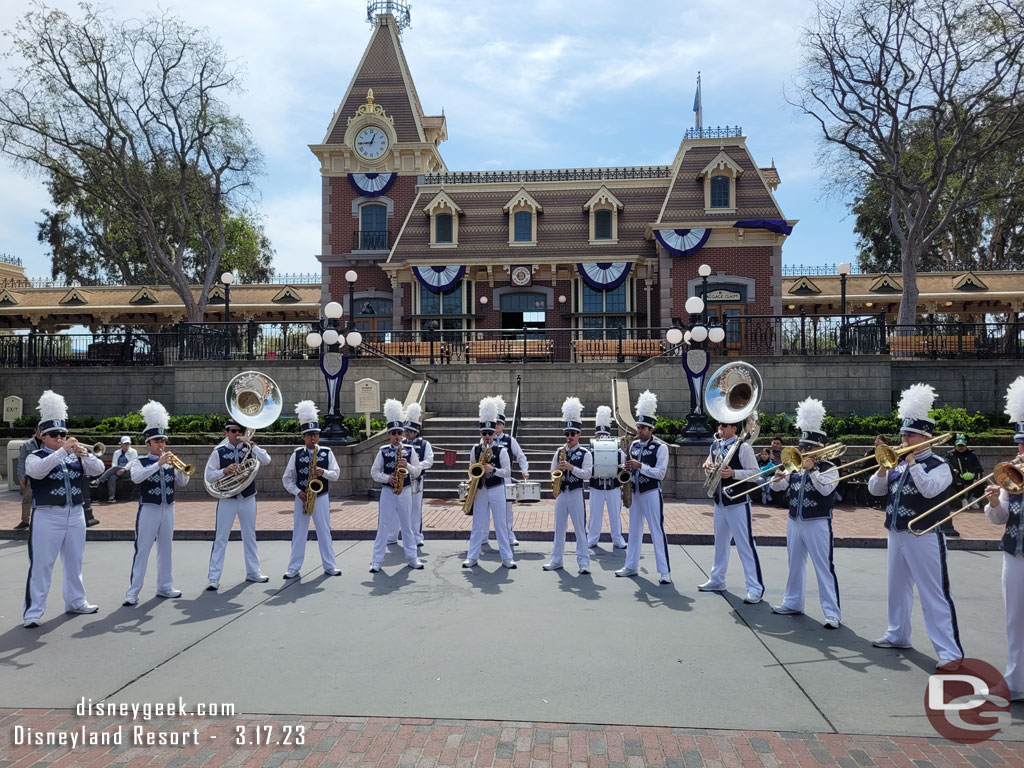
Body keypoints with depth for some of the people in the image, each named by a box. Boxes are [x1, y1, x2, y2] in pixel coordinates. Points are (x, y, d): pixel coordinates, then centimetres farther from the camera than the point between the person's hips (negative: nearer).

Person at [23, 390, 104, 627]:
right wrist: (62, 450, -29)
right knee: (41, 566, -2)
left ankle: (76, 602, 27)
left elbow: (98, 469, -3)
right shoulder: (35, 457, -1)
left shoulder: (76, 456, 9)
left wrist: (84, 453, -20)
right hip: (47, 517, -4)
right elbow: (36, 471, -23)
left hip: (75, 516, 4)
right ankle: (33, 612, 4)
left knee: (74, 563, 15)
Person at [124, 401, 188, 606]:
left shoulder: (170, 462, 8)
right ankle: (133, 592, 3)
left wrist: (180, 468, -15)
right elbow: (136, 477, -24)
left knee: (165, 549, 12)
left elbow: (183, 482, 4)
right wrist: (158, 463, -29)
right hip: (148, 510, -5)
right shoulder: (140, 463, -4)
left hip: (168, 510, 5)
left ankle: (164, 587, 22)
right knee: (142, 551, -3)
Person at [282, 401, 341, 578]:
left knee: (324, 531, 5)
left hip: (321, 497, 0)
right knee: (299, 532, 4)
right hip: (301, 498, 0)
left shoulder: (327, 453, 1)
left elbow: (336, 474, 0)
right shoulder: (296, 454, 1)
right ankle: (294, 568, 11)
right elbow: (287, 478, 3)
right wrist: (298, 492, -11)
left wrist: (324, 472, -19)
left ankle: (329, 566, 12)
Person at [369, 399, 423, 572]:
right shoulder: (383, 451, 0)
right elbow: (374, 472, 1)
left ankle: (412, 558, 19)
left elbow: (417, 472, 1)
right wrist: (387, 478, -15)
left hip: (405, 491, 1)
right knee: (383, 526, 2)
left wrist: (407, 466, -18)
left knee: (407, 525, 10)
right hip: (387, 491, -1)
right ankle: (377, 560, 8)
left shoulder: (410, 450, 1)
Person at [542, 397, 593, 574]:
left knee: (580, 529, -1)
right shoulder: (559, 452, 8)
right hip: (561, 493, 4)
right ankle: (556, 560, 19)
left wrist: (571, 467, -22)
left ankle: (584, 562, 5)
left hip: (576, 493, -4)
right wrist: (555, 478, -8)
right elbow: (553, 472, 14)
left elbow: (587, 474, -12)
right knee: (559, 528, 10)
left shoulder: (585, 454, -3)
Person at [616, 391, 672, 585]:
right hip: (635, 492, 7)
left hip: (651, 493, -6)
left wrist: (640, 466, -23)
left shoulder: (660, 447, -10)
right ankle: (631, 566, 23)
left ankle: (665, 571, 0)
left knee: (657, 531, -5)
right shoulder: (633, 445, 9)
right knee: (634, 530, 14)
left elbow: (660, 473, -16)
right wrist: (628, 469, -3)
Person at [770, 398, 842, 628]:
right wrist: (778, 478, -15)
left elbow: (826, 489, -24)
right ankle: (792, 602, 28)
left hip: (818, 524, -6)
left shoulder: (829, 469, -7)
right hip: (794, 522, 6)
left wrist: (812, 469, -24)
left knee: (824, 568, -4)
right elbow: (777, 487, 6)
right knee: (795, 564, 16)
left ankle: (832, 613, 1)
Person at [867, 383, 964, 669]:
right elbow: (874, 489, 6)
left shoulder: (939, 466, -8)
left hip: (924, 537, -7)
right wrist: (884, 466, -10)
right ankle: (897, 635, 31)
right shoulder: (898, 463, 9)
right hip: (896, 534, 7)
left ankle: (950, 652, -2)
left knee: (934, 594, -6)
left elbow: (929, 489, -27)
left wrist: (912, 460, -21)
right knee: (898, 587, 17)